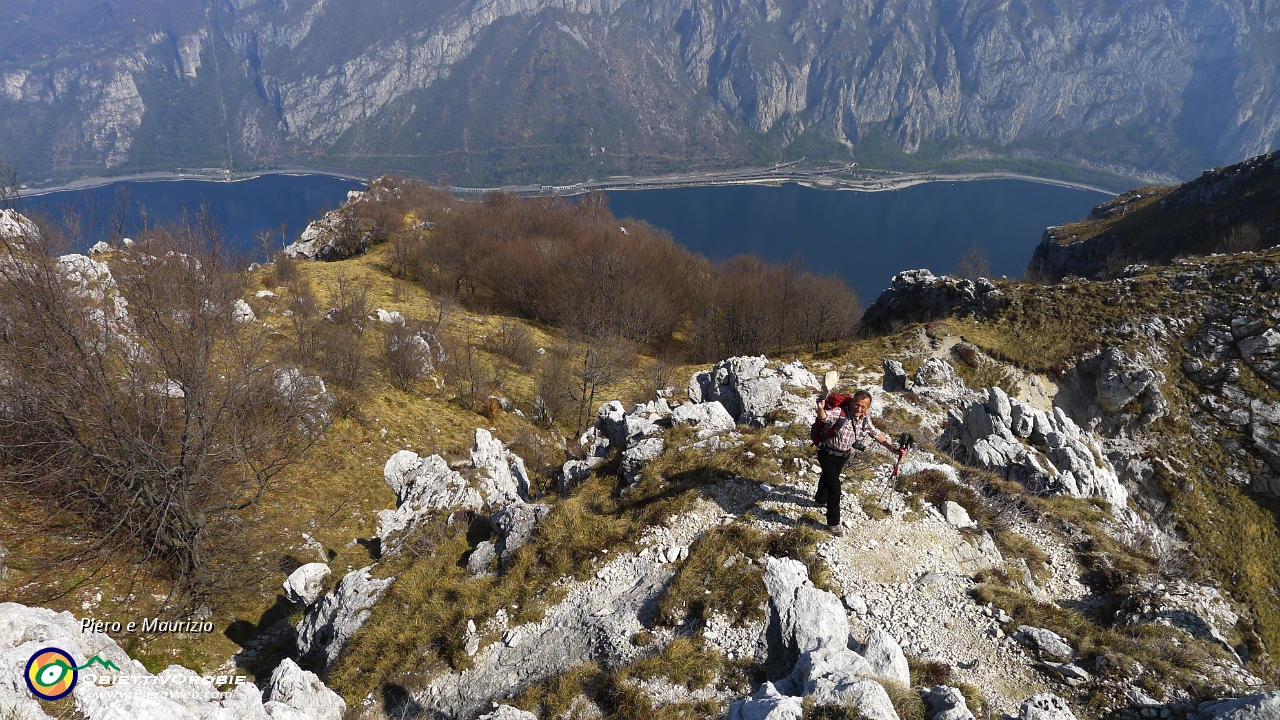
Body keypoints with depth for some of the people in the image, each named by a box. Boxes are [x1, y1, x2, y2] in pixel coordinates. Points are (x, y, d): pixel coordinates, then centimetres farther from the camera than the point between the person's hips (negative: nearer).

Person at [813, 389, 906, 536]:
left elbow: (876, 434, 2)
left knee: (828, 477, 32)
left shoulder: (865, 418, -12)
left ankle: (820, 499, 60)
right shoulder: (840, 413, -34)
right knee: (835, 487, -11)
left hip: (844, 455, 7)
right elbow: (824, 417, -53)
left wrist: (893, 449, -3)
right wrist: (820, 409, -77)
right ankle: (833, 523, 7)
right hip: (828, 454, -7)